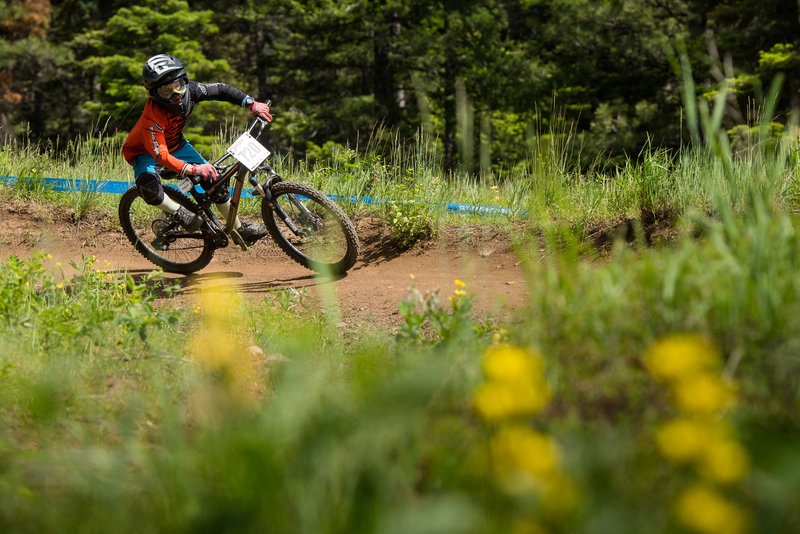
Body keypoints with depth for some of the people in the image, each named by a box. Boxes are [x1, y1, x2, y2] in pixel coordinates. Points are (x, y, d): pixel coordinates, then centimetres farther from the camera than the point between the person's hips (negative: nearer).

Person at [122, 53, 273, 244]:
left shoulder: (189, 91, -23)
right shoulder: (152, 116, -40)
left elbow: (221, 90, -6)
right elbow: (160, 155, -43)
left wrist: (253, 104, -14)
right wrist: (193, 169, -53)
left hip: (175, 144, 6)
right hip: (146, 151, -6)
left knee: (212, 179, -3)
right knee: (149, 186, -38)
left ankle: (240, 229, 12)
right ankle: (178, 213, -11)